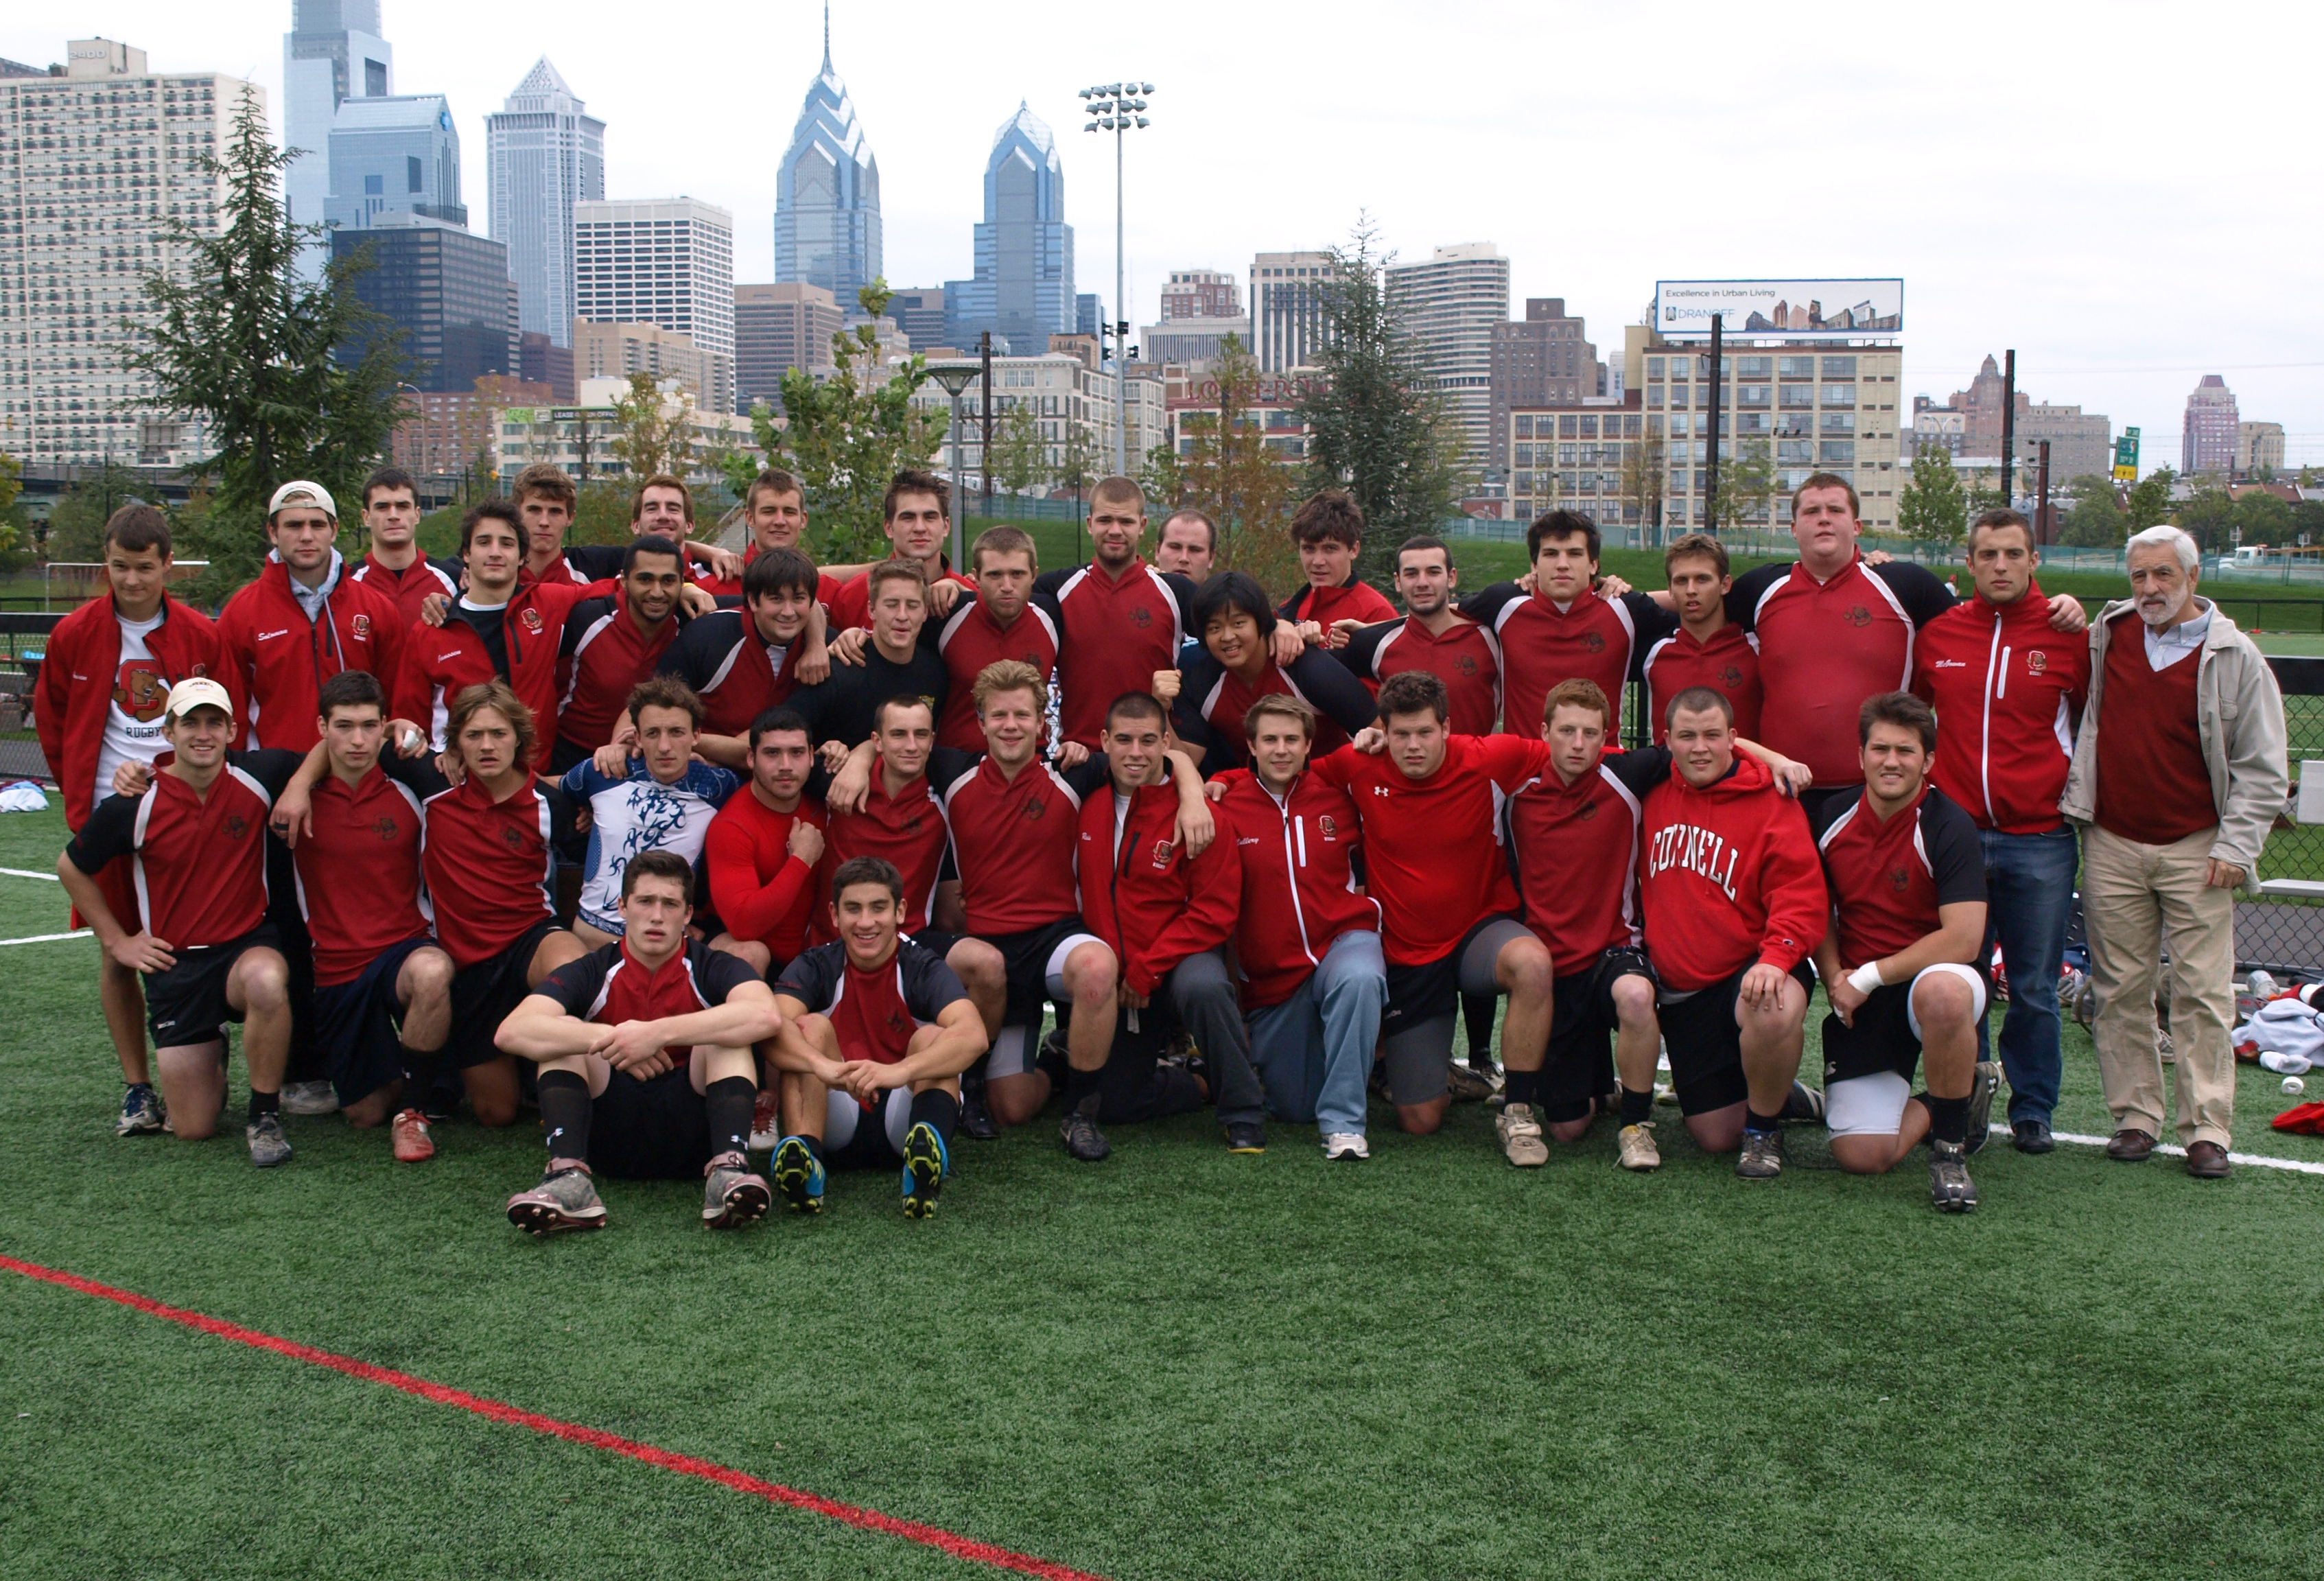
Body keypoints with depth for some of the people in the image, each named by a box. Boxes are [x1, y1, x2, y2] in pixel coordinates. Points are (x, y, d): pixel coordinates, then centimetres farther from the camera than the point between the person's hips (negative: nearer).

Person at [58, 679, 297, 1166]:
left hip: (248, 946, 0)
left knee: (266, 980, -41)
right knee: (193, 1130, -1)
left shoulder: (258, 781, -8)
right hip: (174, 962, 1)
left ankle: (265, 1115, -17)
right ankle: (211, 1055, 36)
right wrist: (116, 940, 5)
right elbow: (72, 868, 8)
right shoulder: (134, 806, -9)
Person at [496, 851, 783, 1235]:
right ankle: (570, 1177, -35)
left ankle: (729, 1169, -40)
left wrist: (659, 1032, -31)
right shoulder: (591, 973, 3)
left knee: (729, 1032, -20)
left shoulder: (711, 970, 0)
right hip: (612, 1142, 1)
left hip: (692, 1141, -1)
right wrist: (609, 1038, -26)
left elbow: (766, 1016, -25)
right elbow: (511, 1032, -14)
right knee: (563, 1033, -14)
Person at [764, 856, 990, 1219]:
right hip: (835, 1130, 1)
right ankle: (802, 1153, -43)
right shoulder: (815, 967, 0)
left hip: (902, 1125, -1)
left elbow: (973, 1035, -27)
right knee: (810, 1027, -17)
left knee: (932, 1038, -23)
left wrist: (900, 1071, -45)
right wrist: (823, 1065, -44)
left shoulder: (923, 968, -6)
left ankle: (925, 1163, -52)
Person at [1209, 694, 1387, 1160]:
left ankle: (1343, 1122, -29)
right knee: (1293, 1109, 6)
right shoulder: (1228, 807, -3)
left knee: (1358, 979, -39)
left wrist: (1366, 892, 1)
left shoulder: (1336, 794, 1)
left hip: (1343, 939, -1)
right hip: (1270, 975, 1)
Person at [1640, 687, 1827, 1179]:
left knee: (1772, 1009, -41)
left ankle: (1764, 1127, -12)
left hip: (1749, 971, -4)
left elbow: (1802, 895, -14)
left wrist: (1776, 957, -30)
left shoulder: (1770, 801, -8)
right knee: (1714, 1136, 1)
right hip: (1680, 994, 4)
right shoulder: (1653, 796, 5)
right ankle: (1776, 1093, 36)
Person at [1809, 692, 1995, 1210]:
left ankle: (1950, 1146, -18)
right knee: (1860, 1157, -11)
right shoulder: (1832, 818, 0)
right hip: (1860, 1005, 4)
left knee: (1941, 991, -43)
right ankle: (1942, 1105, 23)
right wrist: (1835, 980, -3)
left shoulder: (1948, 827, -14)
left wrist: (1869, 976, -19)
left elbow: (1963, 939, -22)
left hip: (1935, 977, -3)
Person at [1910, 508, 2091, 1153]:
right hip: (1956, 829, 1)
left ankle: (2033, 1110, 19)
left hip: (2041, 840, -1)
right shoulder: (1937, 632, 4)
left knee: (2034, 989, 5)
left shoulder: (2067, 636, 0)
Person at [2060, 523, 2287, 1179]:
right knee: (2120, 990, 4)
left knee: (2203, 994, -2)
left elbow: (2262, 769, 1)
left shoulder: (2233, 657, 0)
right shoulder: (2105, 636, 7)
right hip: (2111, 845, 2)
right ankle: (2135, 1118, 13)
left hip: (2197, 852, -2)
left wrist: (2236, 847, -6)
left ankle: (2207, 1130, 3)